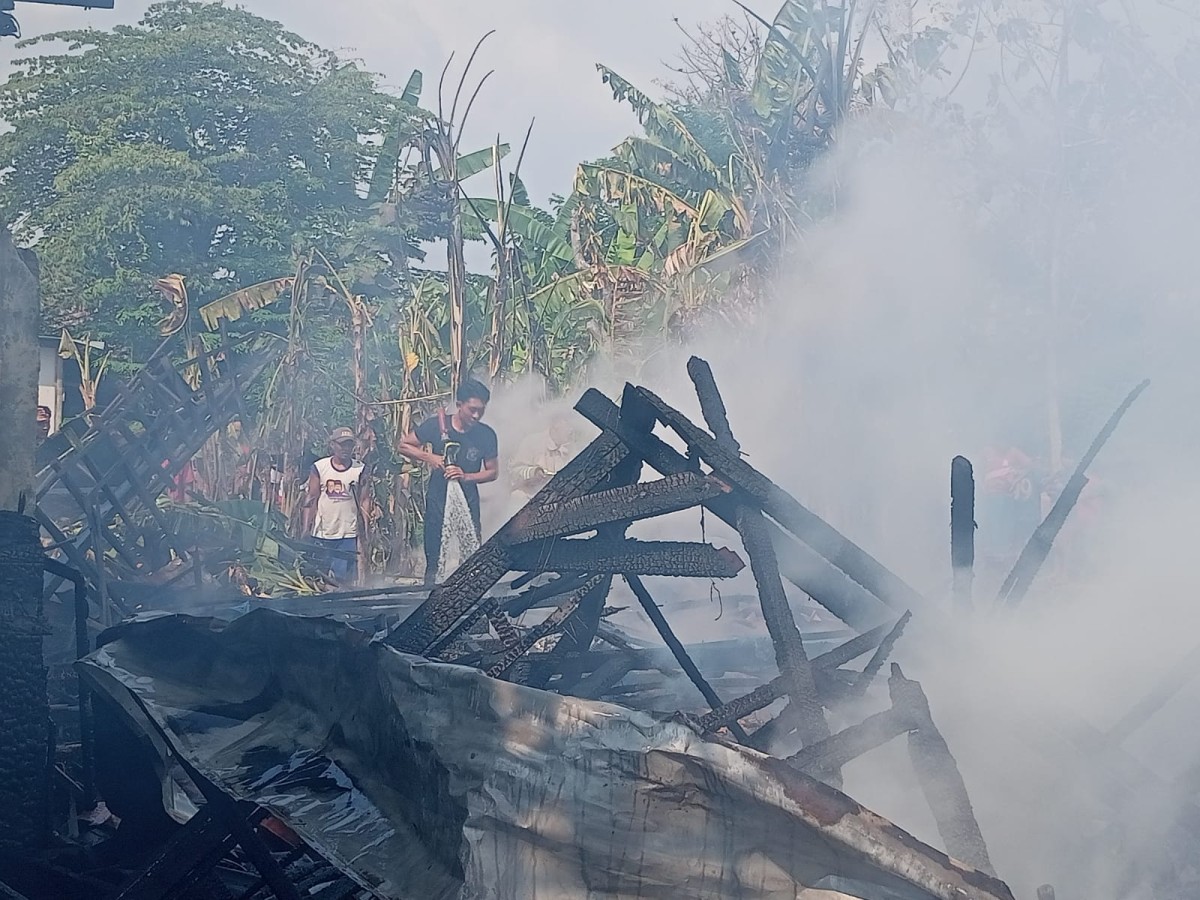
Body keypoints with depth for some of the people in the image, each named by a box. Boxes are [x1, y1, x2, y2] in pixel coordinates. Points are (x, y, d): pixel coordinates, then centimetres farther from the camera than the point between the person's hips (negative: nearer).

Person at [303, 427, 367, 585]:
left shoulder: (360, 469, 2)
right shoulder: (319, 467, 1)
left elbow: (363, 502, 3)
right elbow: (311, 500, 2)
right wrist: (306, 529, -3)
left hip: (348, 534, 0)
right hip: (321, 534, 0)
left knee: (343, 577, -4)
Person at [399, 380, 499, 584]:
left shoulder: (486, 435, -5)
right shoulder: (436, 425, -7)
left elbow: (492, 472, 2)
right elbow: (403, 445, 3)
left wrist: (466, 476, -16)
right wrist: (429, 457, -14)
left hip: (467, 498, 1)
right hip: (438, 497, 0)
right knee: (434, 553, 3)